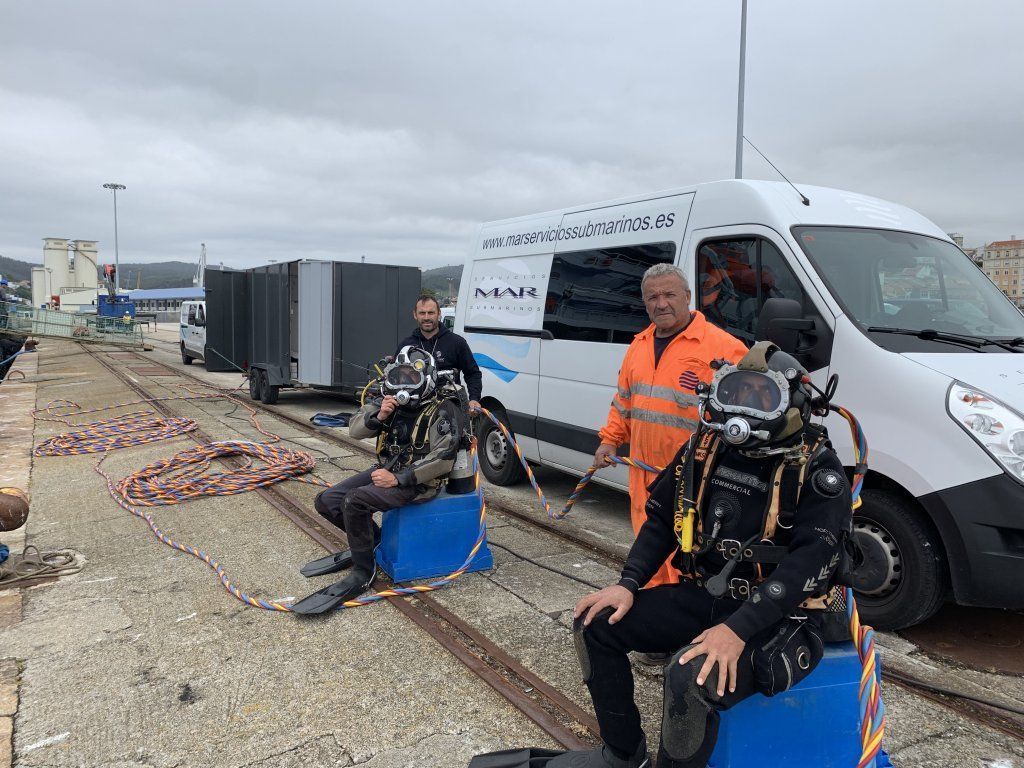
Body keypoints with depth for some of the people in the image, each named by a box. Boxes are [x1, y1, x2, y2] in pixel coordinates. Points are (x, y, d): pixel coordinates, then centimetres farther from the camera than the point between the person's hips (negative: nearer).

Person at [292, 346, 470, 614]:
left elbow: (442, 459, -23)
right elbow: (355, 429, 5)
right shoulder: (391, 399, 5)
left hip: (417, 480, -8)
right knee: (327, 501, 1)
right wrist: (378, 416, -17)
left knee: (355, 501, -29)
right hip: (386, 469, 8)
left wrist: (398, 479, -24)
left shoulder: (443, 408, -15)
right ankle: (371, 539, 22)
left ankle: (363, 573, -12)